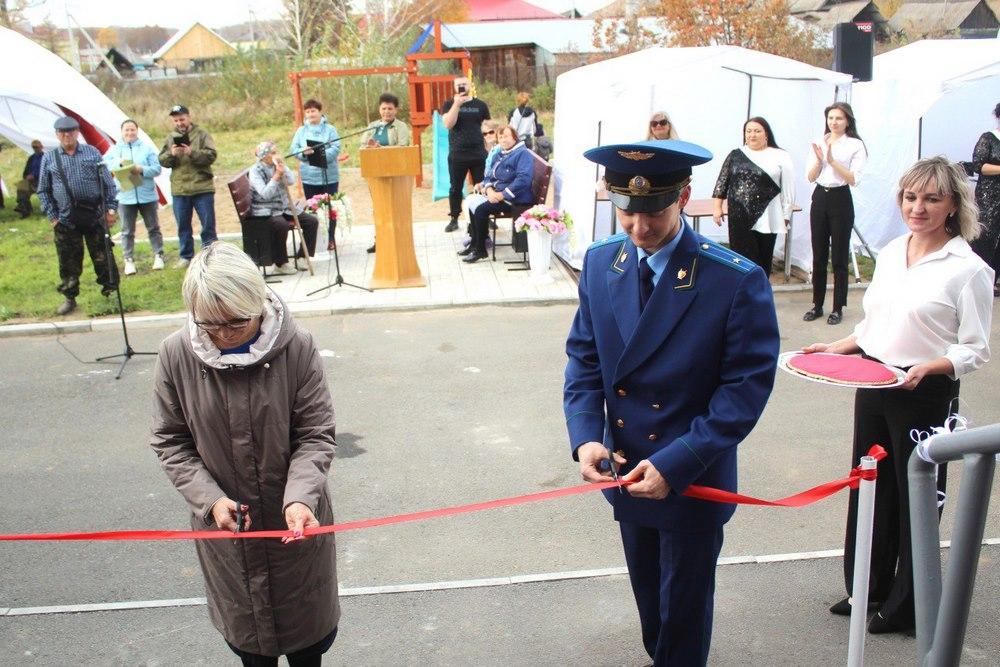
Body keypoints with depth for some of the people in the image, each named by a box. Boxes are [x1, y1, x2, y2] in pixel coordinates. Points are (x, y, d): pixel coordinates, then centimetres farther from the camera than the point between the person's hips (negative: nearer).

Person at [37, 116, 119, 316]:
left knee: (103, 256, 5)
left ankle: (110, 290, 20)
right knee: (69, 262, 5)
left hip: (94, 215, 0)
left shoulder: (92, 153, 6)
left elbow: (108, 183, 6)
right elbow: (43, 190, 9)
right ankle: (69, 298, 17)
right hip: (65, 219, 1)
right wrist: (52, 216, 2)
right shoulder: (49, 158, 6)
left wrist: (111, 208, -1)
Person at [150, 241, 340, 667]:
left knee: (306, 624, 20)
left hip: (295, 518, -1)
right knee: (243, 626, 21)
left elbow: (316, 435, -14)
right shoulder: (176, 354, -14)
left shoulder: (295, 347, -20)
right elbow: (170, 441, -5)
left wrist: (299, 498, -29)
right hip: (224, 519, 1)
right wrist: (210, 499, -17)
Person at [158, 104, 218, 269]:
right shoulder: (170, 138, 11)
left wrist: (192, 153, -22)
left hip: (202, 188, -3)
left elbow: (211, 155, -10)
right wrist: (171, 154, -12)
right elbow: (162, 161, 8)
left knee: (208, 224, 1)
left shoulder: (202, 135, 1)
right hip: (179, 190, 3)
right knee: (183, 226, 11)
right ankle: (186, 256, 21)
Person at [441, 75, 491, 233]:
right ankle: (454, 219, 14)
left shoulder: (480, 105, 7)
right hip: (457, 155, -1)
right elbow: (448, 124, -13)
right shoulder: (449, 105, 3)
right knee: (456, 188, 6)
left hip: (478, 154, 1)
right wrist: (457, 104, -20)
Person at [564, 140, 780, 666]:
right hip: (625, 471, 5)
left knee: (684, 606, 16)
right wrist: (585, 436, -16)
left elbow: (747, 385, -19)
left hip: (694, 480, -5)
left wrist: (675, 464, -25)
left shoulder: (737, 281, -22)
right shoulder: (600, 262, -7)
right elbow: (584, 358, 0)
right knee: (647, 593, 27)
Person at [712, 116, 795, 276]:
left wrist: (786, 215, -3)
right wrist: (718, 208, 3)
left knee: (763, 260, 8)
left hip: (767, 218, 0)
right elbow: (722, 183, 9)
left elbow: (788, 188, 0)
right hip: (740, 217, 1)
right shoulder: (736, 155, 6)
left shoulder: (780, 157, 1)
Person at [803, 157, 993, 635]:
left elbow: (975, 350, -11)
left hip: (926, 395, -6)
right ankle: (869, 589, 35)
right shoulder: (890, 253, 6)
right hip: (873, 383, 6)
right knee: (870, 488, 16)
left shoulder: (968, 269, -12)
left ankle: (907, 607, 26)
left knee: (917, 497, 8)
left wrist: (929, 367, -26)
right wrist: (841, 346, 2)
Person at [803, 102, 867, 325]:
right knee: (818, 255, 10)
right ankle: (817, 305, 19)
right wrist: (819, 160, -13)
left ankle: (838, 308, 10)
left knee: (839, 257, 1)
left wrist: (832, 161, -20)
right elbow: (810, 177, 5)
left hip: (841, 200, -4)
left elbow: (853, 179, -12)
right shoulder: (818, 143, 7)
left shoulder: (856, 145, -5)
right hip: (819, 198, 4)